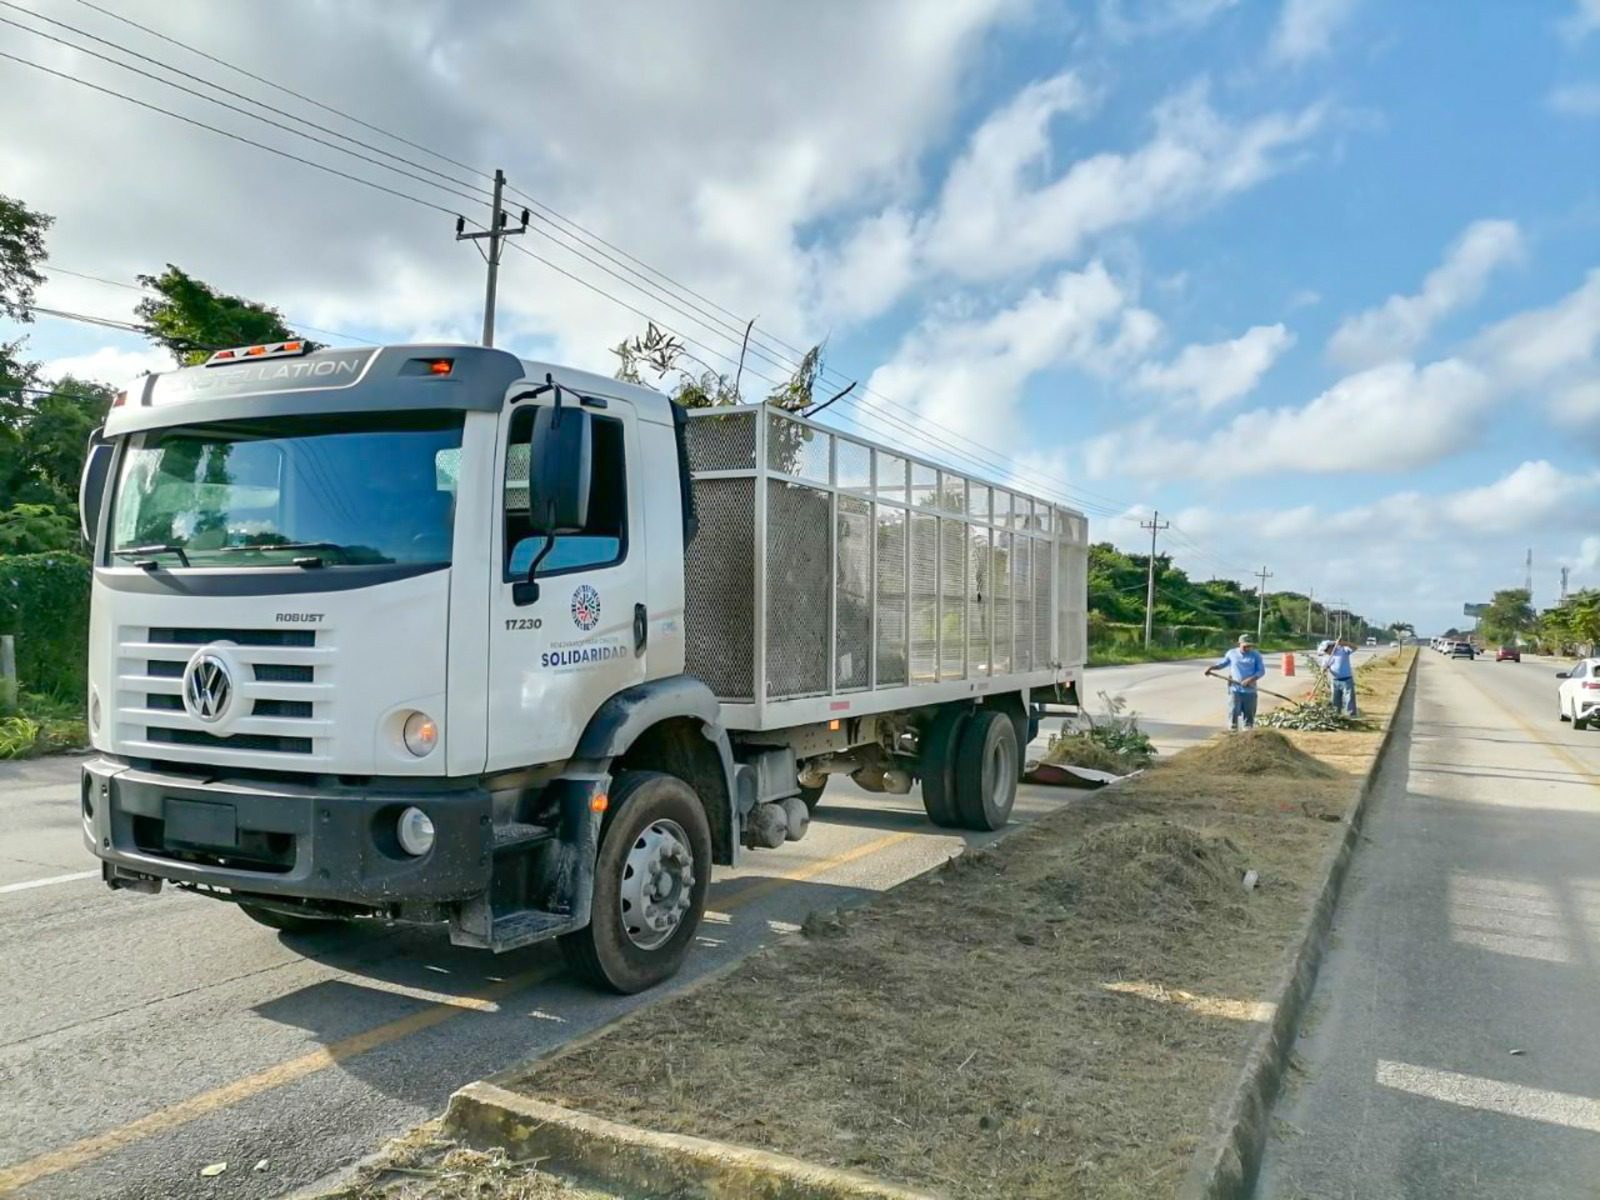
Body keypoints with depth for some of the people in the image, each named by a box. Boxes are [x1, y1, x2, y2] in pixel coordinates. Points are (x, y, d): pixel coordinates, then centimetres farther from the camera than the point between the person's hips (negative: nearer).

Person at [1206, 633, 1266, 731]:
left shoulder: (1256, 655, 1)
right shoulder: (1231, 653, 4)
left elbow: (1261, 671, -1)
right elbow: (1222, 663, 17)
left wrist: (1250, 679, -16)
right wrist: (1211, 668, 1)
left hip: (1250, 690, 0)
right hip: (1235, 689, 0)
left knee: (1249, 714, 5)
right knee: (1233, 712, -4)